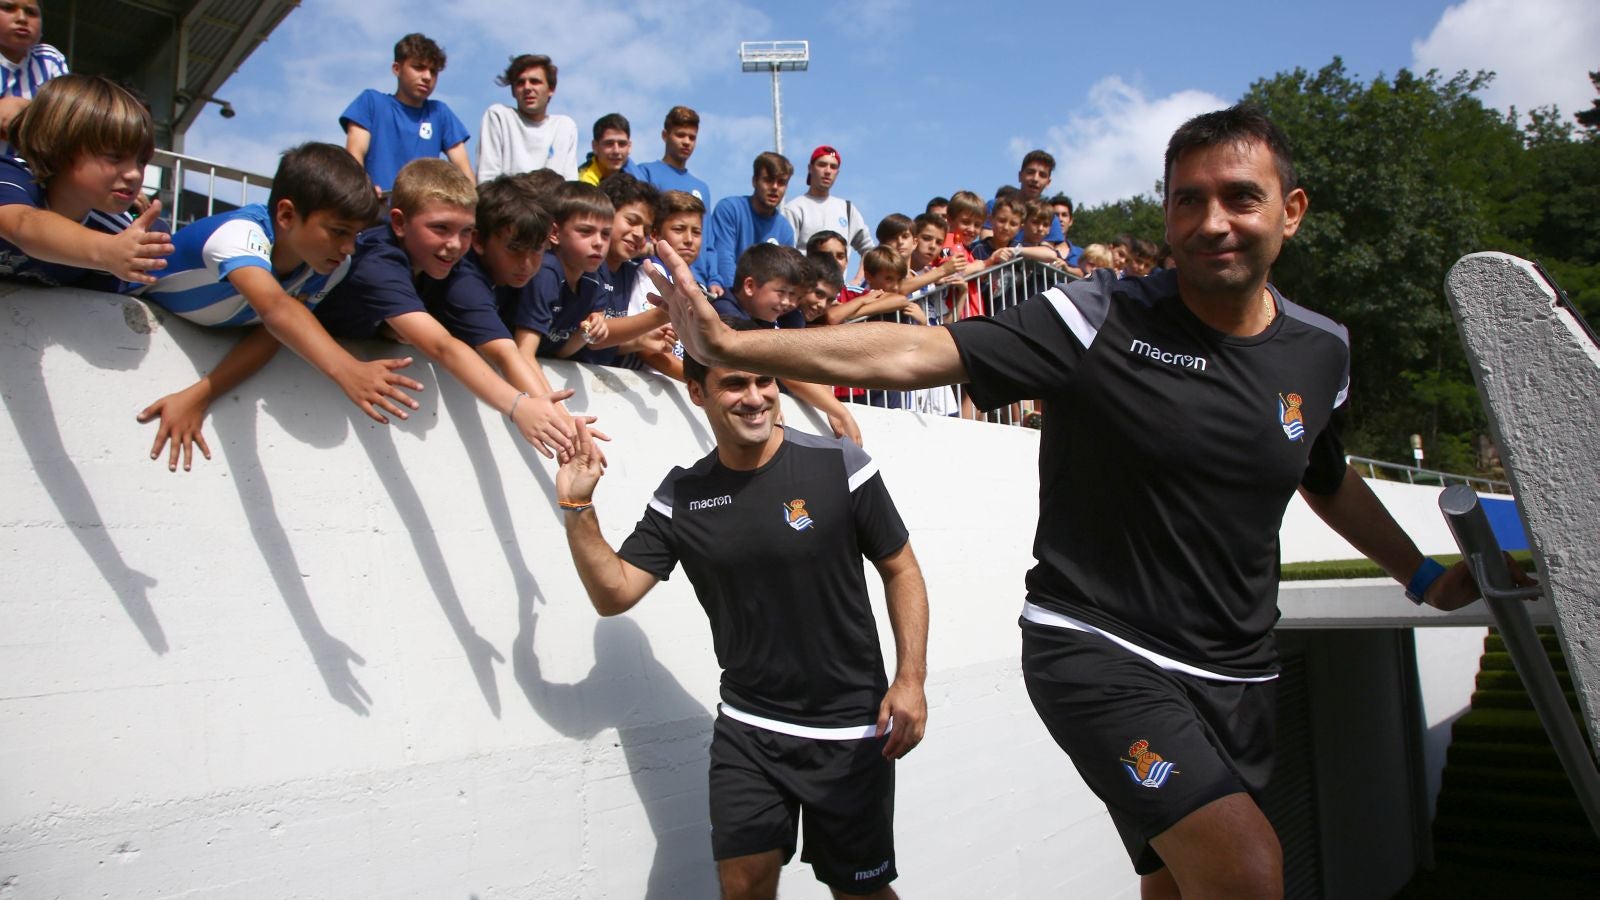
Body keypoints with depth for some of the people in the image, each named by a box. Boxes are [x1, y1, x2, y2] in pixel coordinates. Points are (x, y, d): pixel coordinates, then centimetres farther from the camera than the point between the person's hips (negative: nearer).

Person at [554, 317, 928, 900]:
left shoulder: (839, 467, -12)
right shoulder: (681, 496, -2)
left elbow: (900, 570, -3)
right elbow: (614, 594, -1)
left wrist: (910, 678, -12)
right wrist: (578, 509, -14)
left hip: (851, 730, -2)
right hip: (747, 728, 2)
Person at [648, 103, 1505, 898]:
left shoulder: (1321, 351, 5)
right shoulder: (1100, 319, -13)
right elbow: (912, 353, -20)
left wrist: (1424, 576, 29)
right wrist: (731, 343, -26)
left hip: (1234, 676, 6)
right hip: (1100, 654, -6)